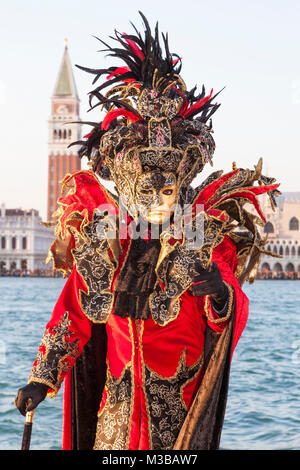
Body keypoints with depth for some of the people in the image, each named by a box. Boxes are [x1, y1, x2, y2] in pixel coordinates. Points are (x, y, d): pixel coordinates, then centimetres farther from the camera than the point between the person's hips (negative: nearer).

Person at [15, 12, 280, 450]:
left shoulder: (206, 231, -4)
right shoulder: (99, 229, 2)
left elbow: (235, 315, -7)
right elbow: (74, 313, 7)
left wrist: (221, 295, -30)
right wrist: (42, 378, 2)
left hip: (183, 394, -2)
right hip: (120, 391, 2)